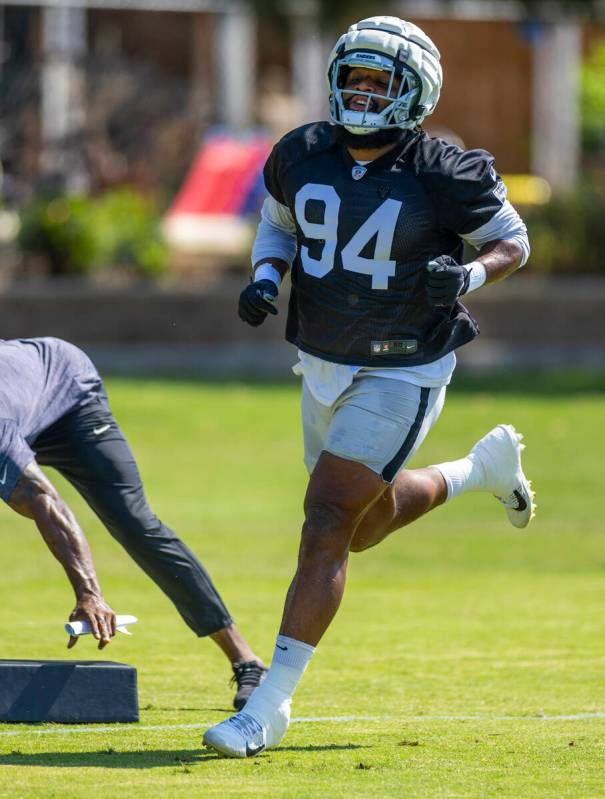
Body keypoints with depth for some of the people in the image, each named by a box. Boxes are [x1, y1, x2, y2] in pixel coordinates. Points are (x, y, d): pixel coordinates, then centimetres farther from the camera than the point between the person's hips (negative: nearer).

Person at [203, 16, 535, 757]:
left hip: (401, 376, -6)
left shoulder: (441, 176, -17)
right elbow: (277, 222, 14)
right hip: (324, 368, 6)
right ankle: (484, 467, 49)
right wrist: (264, 277, -6)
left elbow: (513, 241, -3)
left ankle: (269, 707, -11)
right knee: (365, 525, 23)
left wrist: (467, 276, -23)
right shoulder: (303, 155, -5)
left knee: (326, 528, -14)